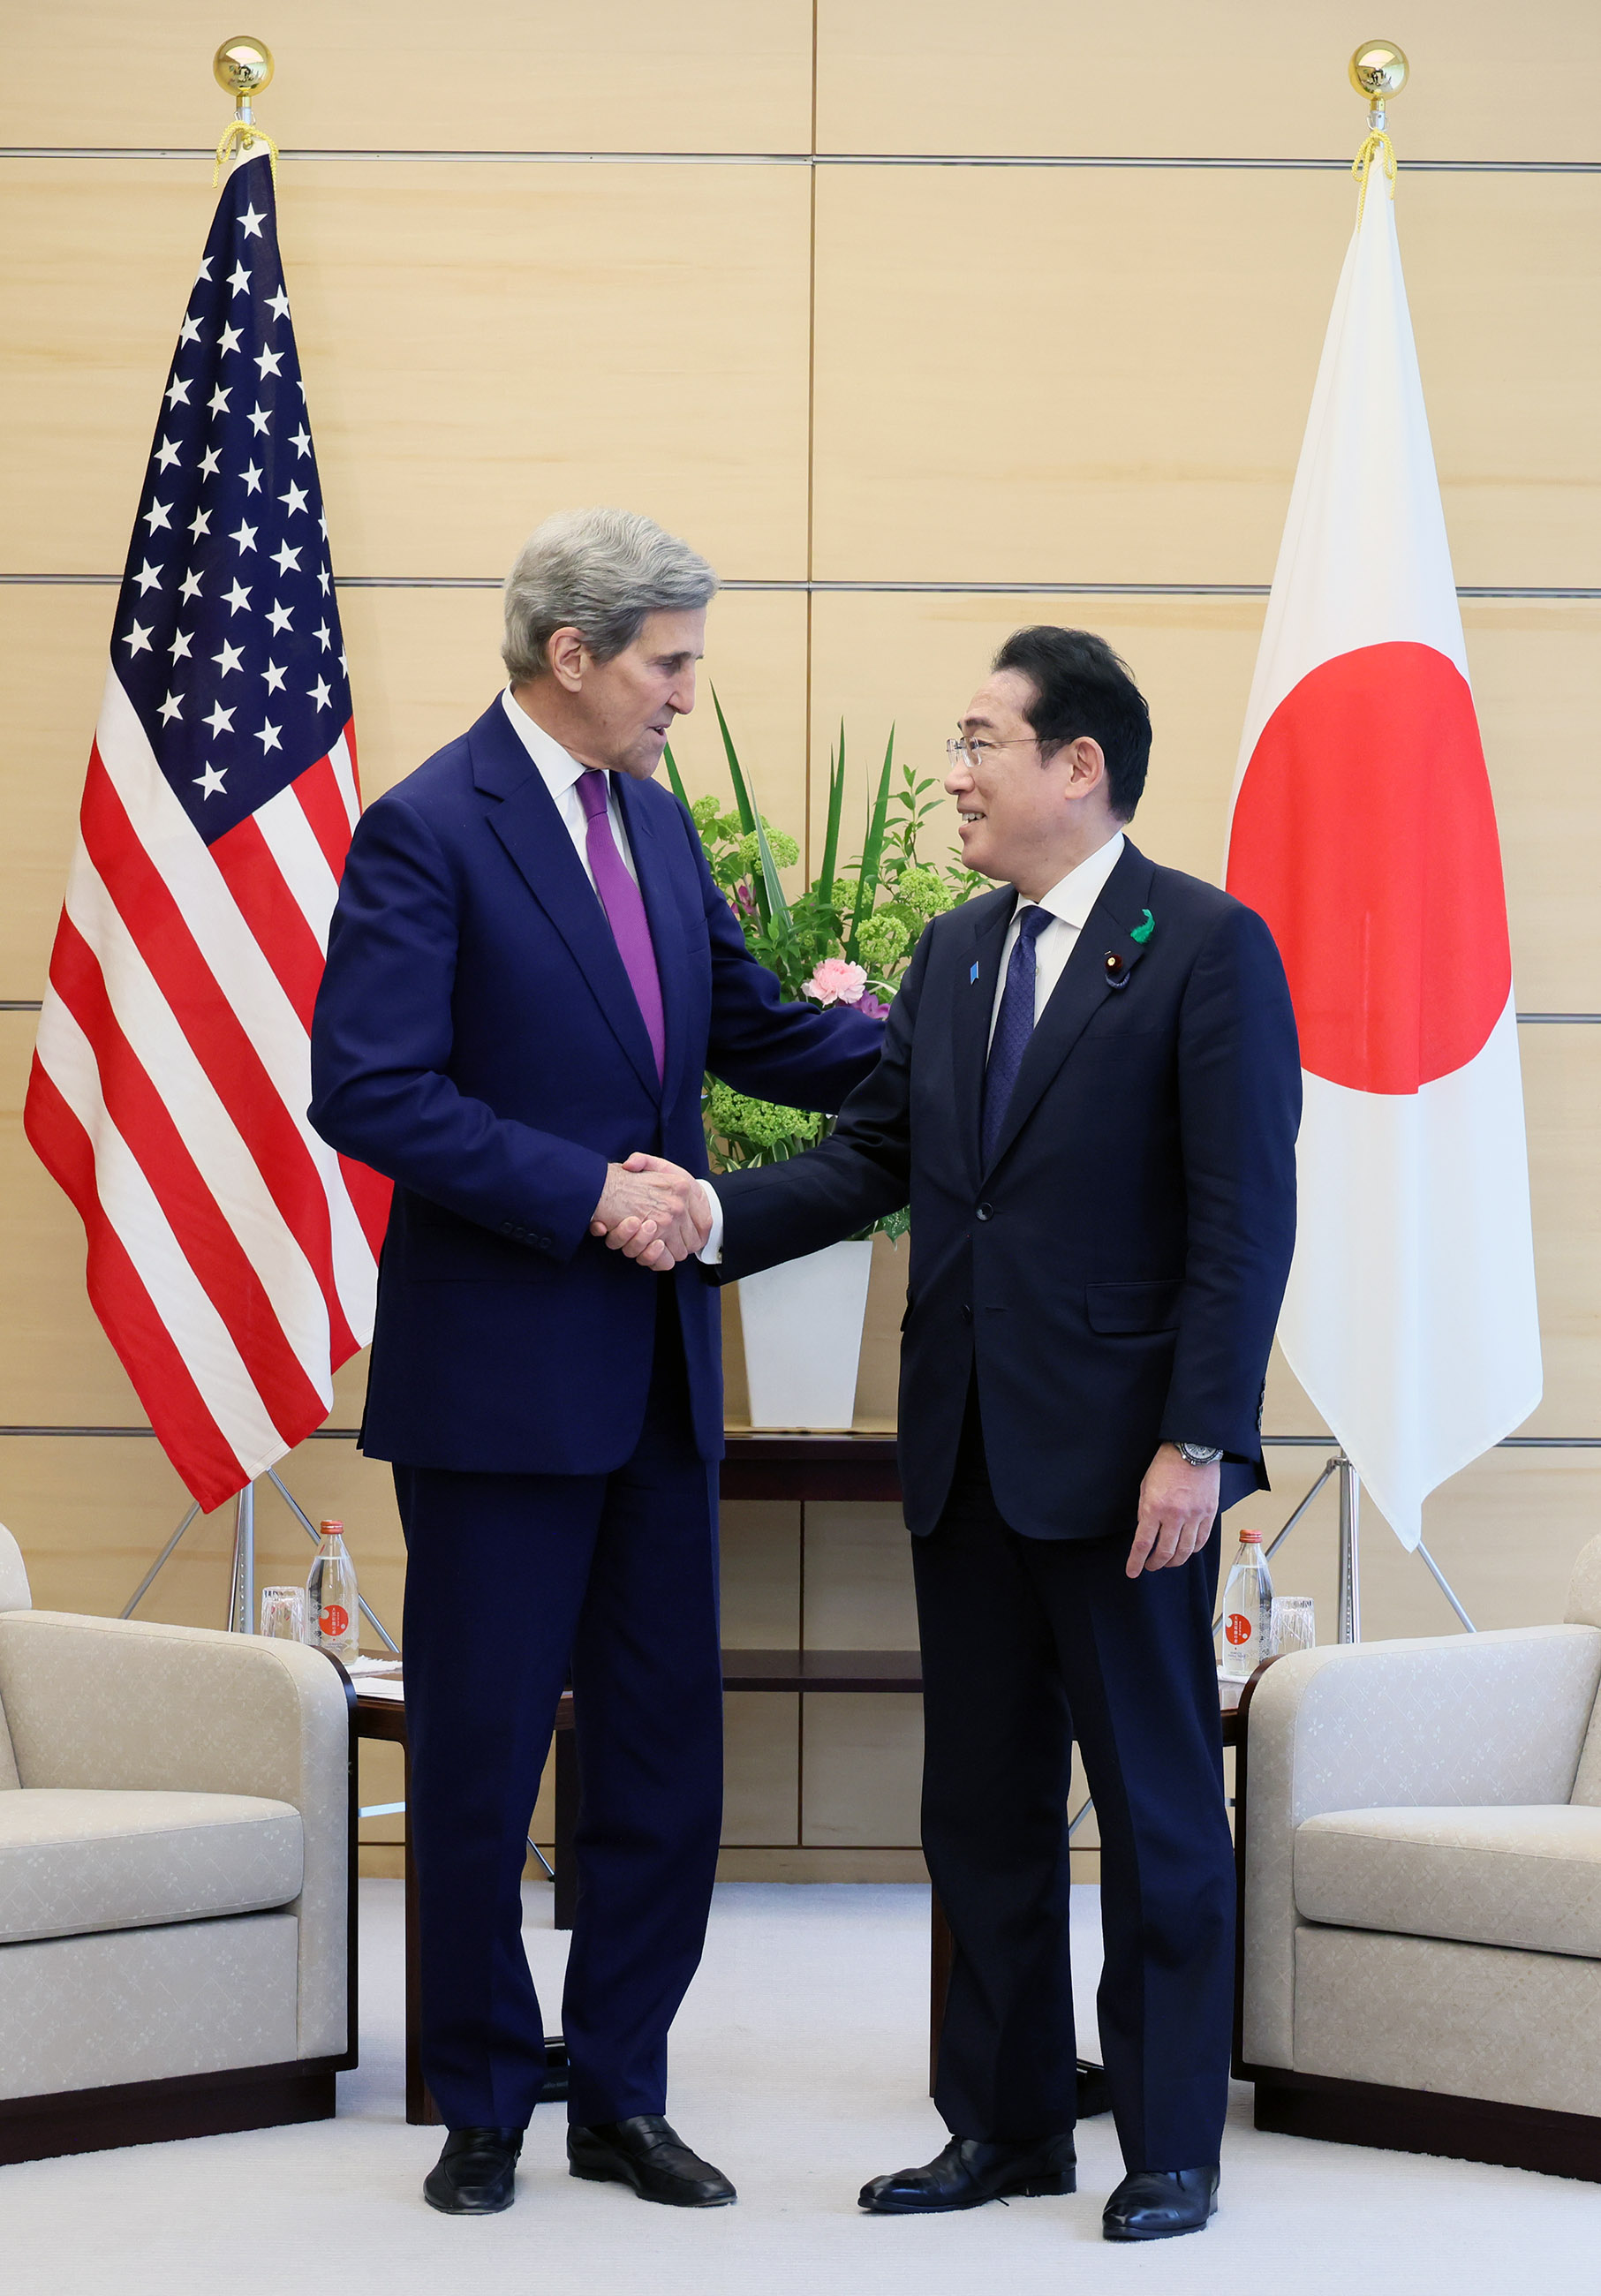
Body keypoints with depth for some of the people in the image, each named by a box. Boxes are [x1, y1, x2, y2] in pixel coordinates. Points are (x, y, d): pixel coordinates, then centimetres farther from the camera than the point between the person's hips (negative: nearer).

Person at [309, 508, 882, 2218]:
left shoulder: (654, 820, 12)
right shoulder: (426, 831, -12)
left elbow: (749, 1024, 20)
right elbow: (371, 1095, -19)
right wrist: (587, 1191, -20)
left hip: (653, 1372, 7)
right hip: (496, 1377, -7)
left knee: (665, 1747, 10)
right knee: (477, 1756, 4)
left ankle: (619, 2099, 21)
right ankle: (483, 2109, 19)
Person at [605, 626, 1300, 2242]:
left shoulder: (1208, 949, -8)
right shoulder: (954, 953, 13)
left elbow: (1244, 1216, -13)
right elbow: (871, 1155, 11)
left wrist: (1197, 1444, -18)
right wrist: (713, 1216, -6)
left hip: (1121, 1456, -7)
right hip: (964, 1449, 7)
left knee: (1156, 1806, 3)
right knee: (980, 1804, 13)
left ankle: (1171, 2150, 14)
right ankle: (1007, 2126, 24)